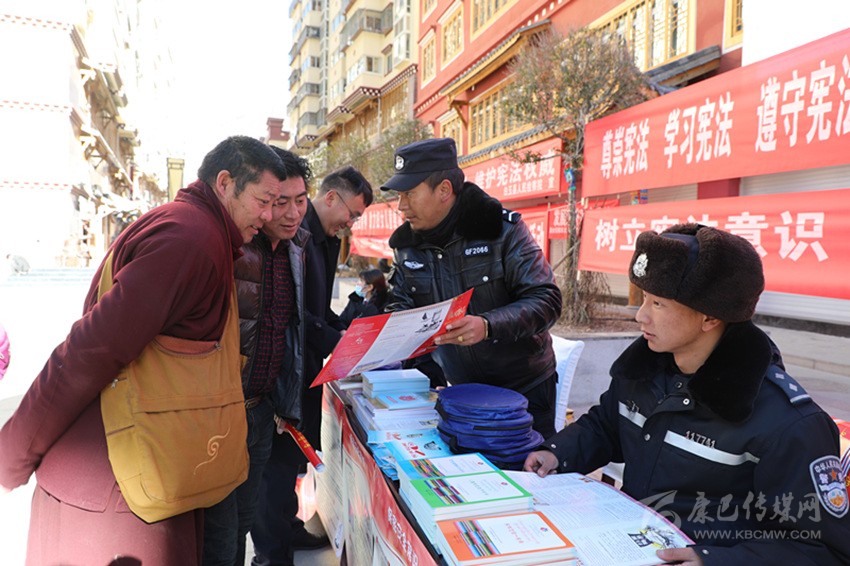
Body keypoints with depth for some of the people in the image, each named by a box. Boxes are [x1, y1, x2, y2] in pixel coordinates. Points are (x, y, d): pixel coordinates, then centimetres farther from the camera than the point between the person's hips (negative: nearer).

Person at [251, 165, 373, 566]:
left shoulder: (326, 240, 13)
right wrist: (336, 342, -21)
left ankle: (285, 527, 39)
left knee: (299, 447, 20)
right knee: (282, 455, 2)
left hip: (307, 367, 10)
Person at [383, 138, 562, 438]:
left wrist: (488, 326, -37)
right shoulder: (406, 244, -1)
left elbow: (547, 300, -21)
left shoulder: (502, 228, -17)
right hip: (461, 390, 4)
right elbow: (401, 306, 8)